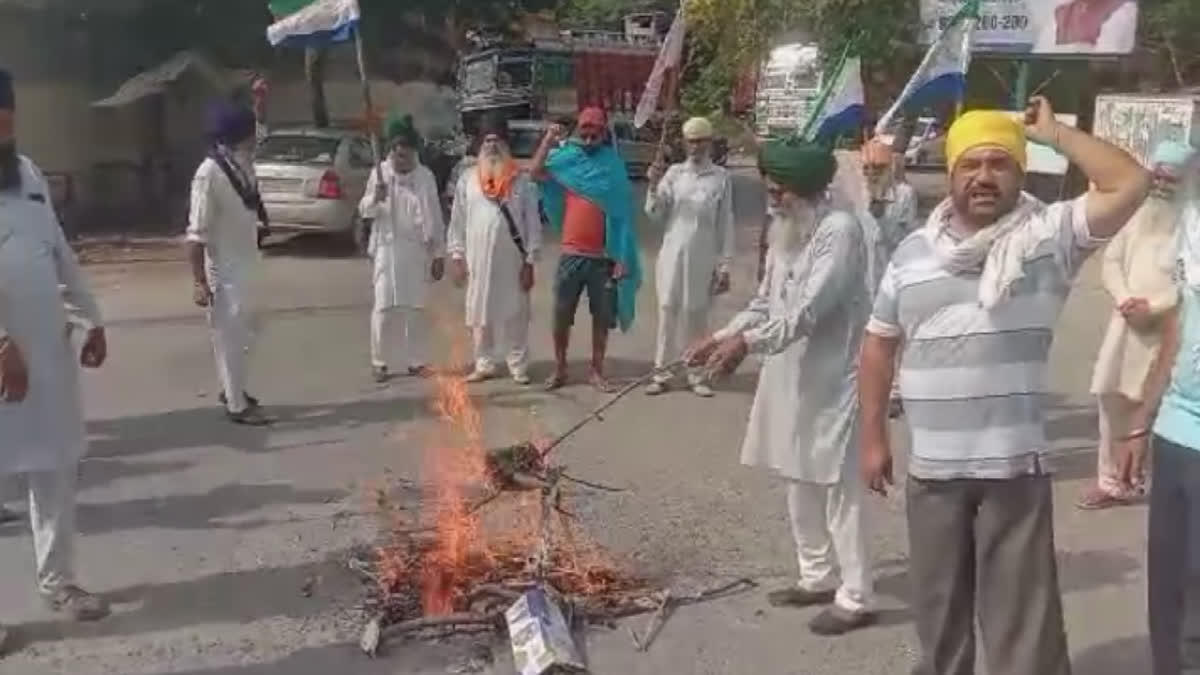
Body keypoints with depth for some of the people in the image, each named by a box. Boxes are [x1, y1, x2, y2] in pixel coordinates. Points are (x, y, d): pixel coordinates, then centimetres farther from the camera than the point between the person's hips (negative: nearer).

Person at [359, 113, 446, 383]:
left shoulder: (425, 176, 4)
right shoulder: (380, 172, 1)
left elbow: (435, 217, 6)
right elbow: (364, 211, 2)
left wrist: (439, 254, 3)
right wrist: (375, 198, -20)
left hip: (417, 250, 1)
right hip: (387, 248, -1)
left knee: (416, 307, 6)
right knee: (385, 306, -1)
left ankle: (416, 361, 15)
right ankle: (379, 362, 9)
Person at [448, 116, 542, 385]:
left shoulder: (521, 180, 0)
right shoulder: (467, 180, 6)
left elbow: (532, 222, -1)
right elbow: (458, 221, 8)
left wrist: (530, 261, -5)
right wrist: (457, 256, 3)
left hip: (512, 259, -2)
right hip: (478, 260, 2)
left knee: (515, 315, 2)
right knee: (480, 314, 8)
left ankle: (519, 367, 10)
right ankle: (484, 365, 19)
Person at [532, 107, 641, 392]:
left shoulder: (614, 167, 0)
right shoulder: (567, 159, 5)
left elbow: (623, 214, -2)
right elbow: (536, 172, -9)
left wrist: (622, 258, -7)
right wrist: (549, 139, -11)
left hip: (603, 258, -1)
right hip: (571, 255, 1)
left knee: (602, 317, 7)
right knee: (561, 315, 6)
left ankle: (597, 372, 18)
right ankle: (559, 369, 18)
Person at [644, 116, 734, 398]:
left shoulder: (721, 178, 0)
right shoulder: (674, 172, 4)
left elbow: (725, 224, 0)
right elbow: (656, 213, 3)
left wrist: (724, 264, -3)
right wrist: (654, 186, -14)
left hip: (703, 258, -1)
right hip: (673, 253, 1)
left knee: (697, 315, 7)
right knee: (668, 312, 5)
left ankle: (697, 374, 17)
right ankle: (662, 372, 13)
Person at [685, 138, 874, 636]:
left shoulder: (840, 230, -16)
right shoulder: (785, 232, 11)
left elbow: (810, 308, -25)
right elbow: (765, 303, 15)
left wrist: (749, 342, -29)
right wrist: (722, 336, 3)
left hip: (833, 376, -9)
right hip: (791, 375, 9)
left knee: (838, 488, -3)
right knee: (800, 483, 16)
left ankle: (855, 598, 6)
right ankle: (818, 578, 30)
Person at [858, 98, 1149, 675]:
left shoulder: (1049, 235, -3)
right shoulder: (913, 251, 6)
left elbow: (1131, 184, -16)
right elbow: (879, 344, 12)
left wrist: (1053, 133, -7)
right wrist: (873, 437, 9)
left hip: (1016, 467, -3)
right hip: (931, 469, 4)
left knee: (1023, 619, 1)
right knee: (938, 612, 19)